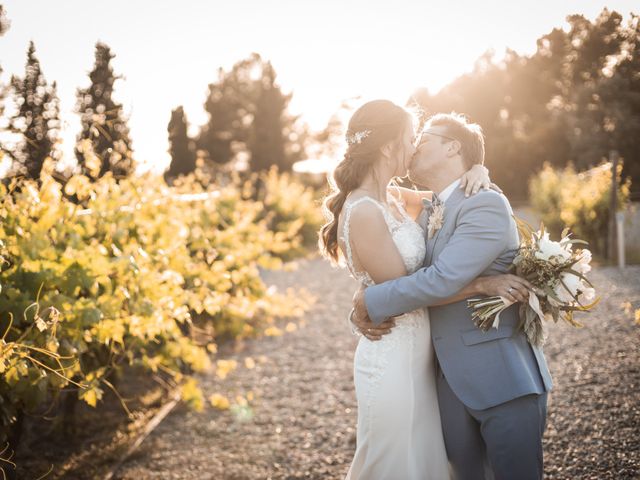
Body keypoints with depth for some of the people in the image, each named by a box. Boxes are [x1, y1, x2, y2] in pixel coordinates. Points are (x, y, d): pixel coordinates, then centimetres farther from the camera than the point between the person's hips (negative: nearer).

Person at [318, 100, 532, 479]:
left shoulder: (393, 198, 6)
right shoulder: (364, 211, -20)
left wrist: (477, 172, -2)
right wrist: (483, 285, -18)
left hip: (417, 353, 9)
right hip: (392, 359, -8)